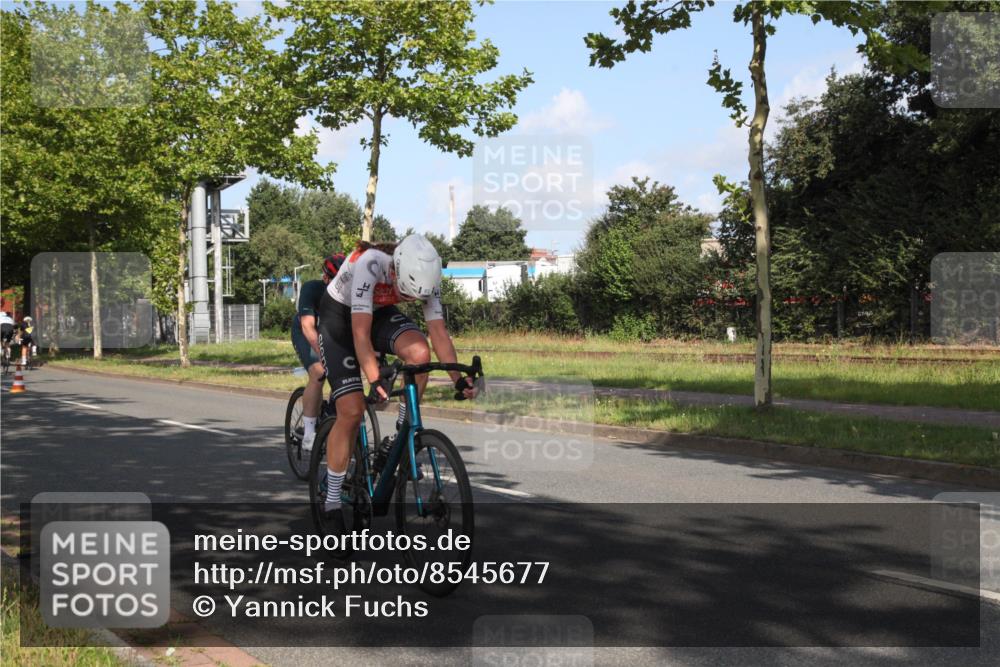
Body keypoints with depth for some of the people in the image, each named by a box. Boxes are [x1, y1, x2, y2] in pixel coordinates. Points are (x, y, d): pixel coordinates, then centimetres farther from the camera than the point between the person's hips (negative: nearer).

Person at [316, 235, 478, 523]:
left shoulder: (425, 275, -23)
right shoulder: (369, 265, -38)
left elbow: (438, 331, -21)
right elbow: (360, 332, -41)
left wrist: (458, 378, -31)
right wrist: (375, 380, -48)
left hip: (380, 313, 4)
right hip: (339, 316, -4)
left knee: (419, 352, -29)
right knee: (351, 411, -13)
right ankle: (331, 503, 1)